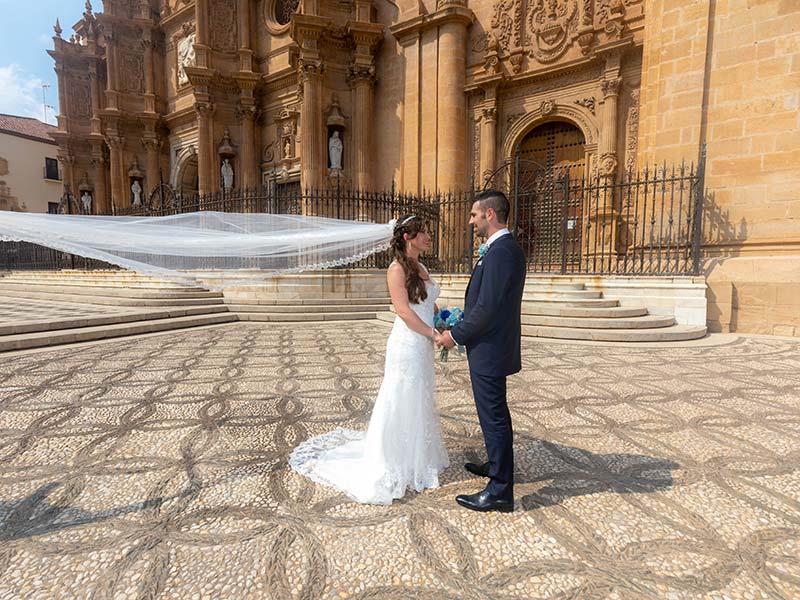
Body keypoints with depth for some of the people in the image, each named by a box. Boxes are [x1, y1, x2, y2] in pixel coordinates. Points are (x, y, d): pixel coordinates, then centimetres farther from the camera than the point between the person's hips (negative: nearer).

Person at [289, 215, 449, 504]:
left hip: (423, 347, 9)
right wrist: (434, 334, -18)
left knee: (419, 402, 20)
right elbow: (404, 310, -20)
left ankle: (416, 456, 38)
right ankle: (391, 465, 21)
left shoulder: (421, 268, 12)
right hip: (407, 346, -9)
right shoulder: (397, 269, -14)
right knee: (401, 405, 3)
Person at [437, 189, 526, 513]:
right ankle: (497, 466, 43)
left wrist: (456, 335, -13)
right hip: (495, 346, 11)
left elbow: (487, 308, -25)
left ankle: (500, 491, 16)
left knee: (494, 417, 1)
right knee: (495, 413, 24)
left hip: (489, 350, -11)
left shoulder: (500, 252, -22)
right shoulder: (508, 248, 11)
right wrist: (461, 325, 11)